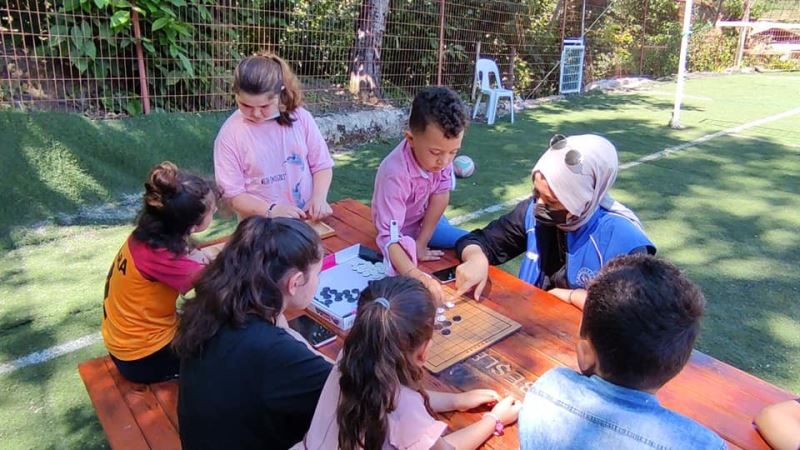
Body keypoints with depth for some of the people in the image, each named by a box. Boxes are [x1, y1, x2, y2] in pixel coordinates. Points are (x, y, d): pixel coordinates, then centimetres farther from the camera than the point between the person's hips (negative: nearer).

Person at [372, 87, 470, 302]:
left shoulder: (441, 151, -27)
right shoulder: (396, 174, -40)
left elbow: (441, 195, -18)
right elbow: (389, 237, -44)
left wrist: (421, 243, -19)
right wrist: (415, 277, -60)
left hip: (428, 221, 6)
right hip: (402, 232, -5)